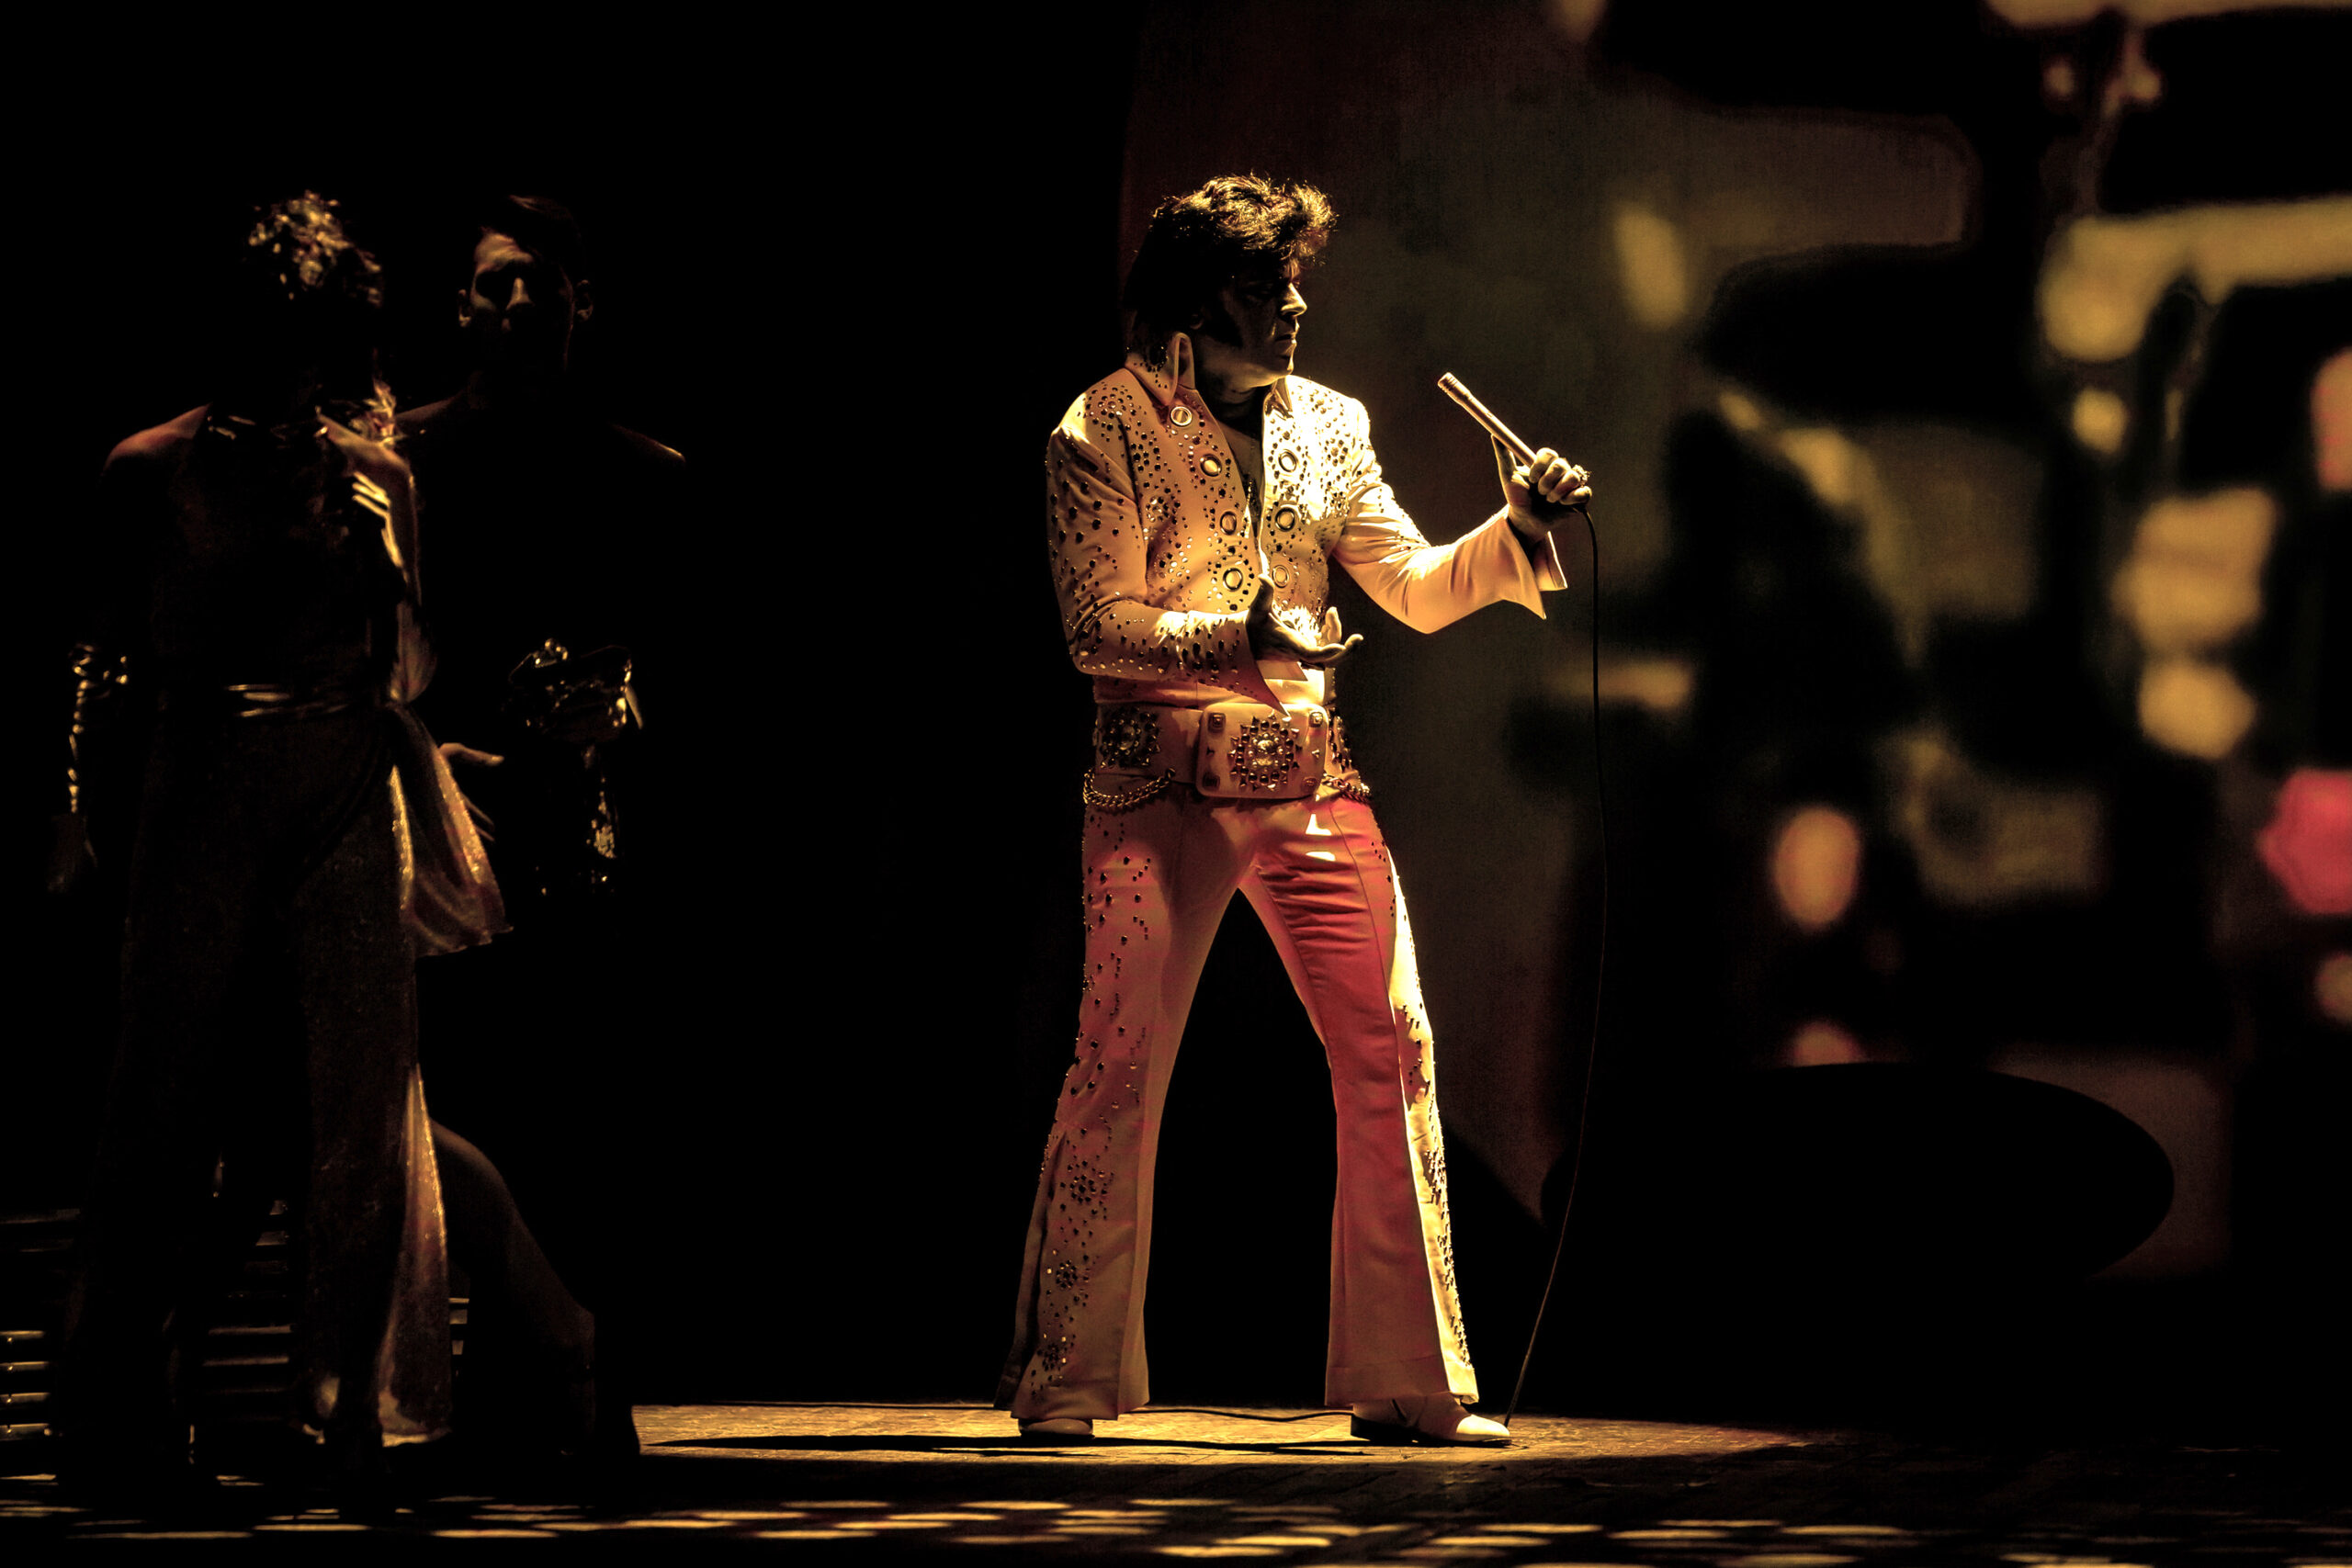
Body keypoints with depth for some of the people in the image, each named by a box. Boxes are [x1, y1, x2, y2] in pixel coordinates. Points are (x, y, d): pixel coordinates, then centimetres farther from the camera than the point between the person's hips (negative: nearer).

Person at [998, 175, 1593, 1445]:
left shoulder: (1327, 425, 13)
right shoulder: (1104, 431, -2)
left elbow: (1417, 589, 12)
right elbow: (1099, 624, -9)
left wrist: (1514, 529, -6)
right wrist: (1240, 643, -23)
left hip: (1312, 785, 5)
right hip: (1161, 793, -5)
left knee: (1391, 1056, -1)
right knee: (1118, 1068, -7)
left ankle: (1408, 1383, 6)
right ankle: (1065, 1381, 3)